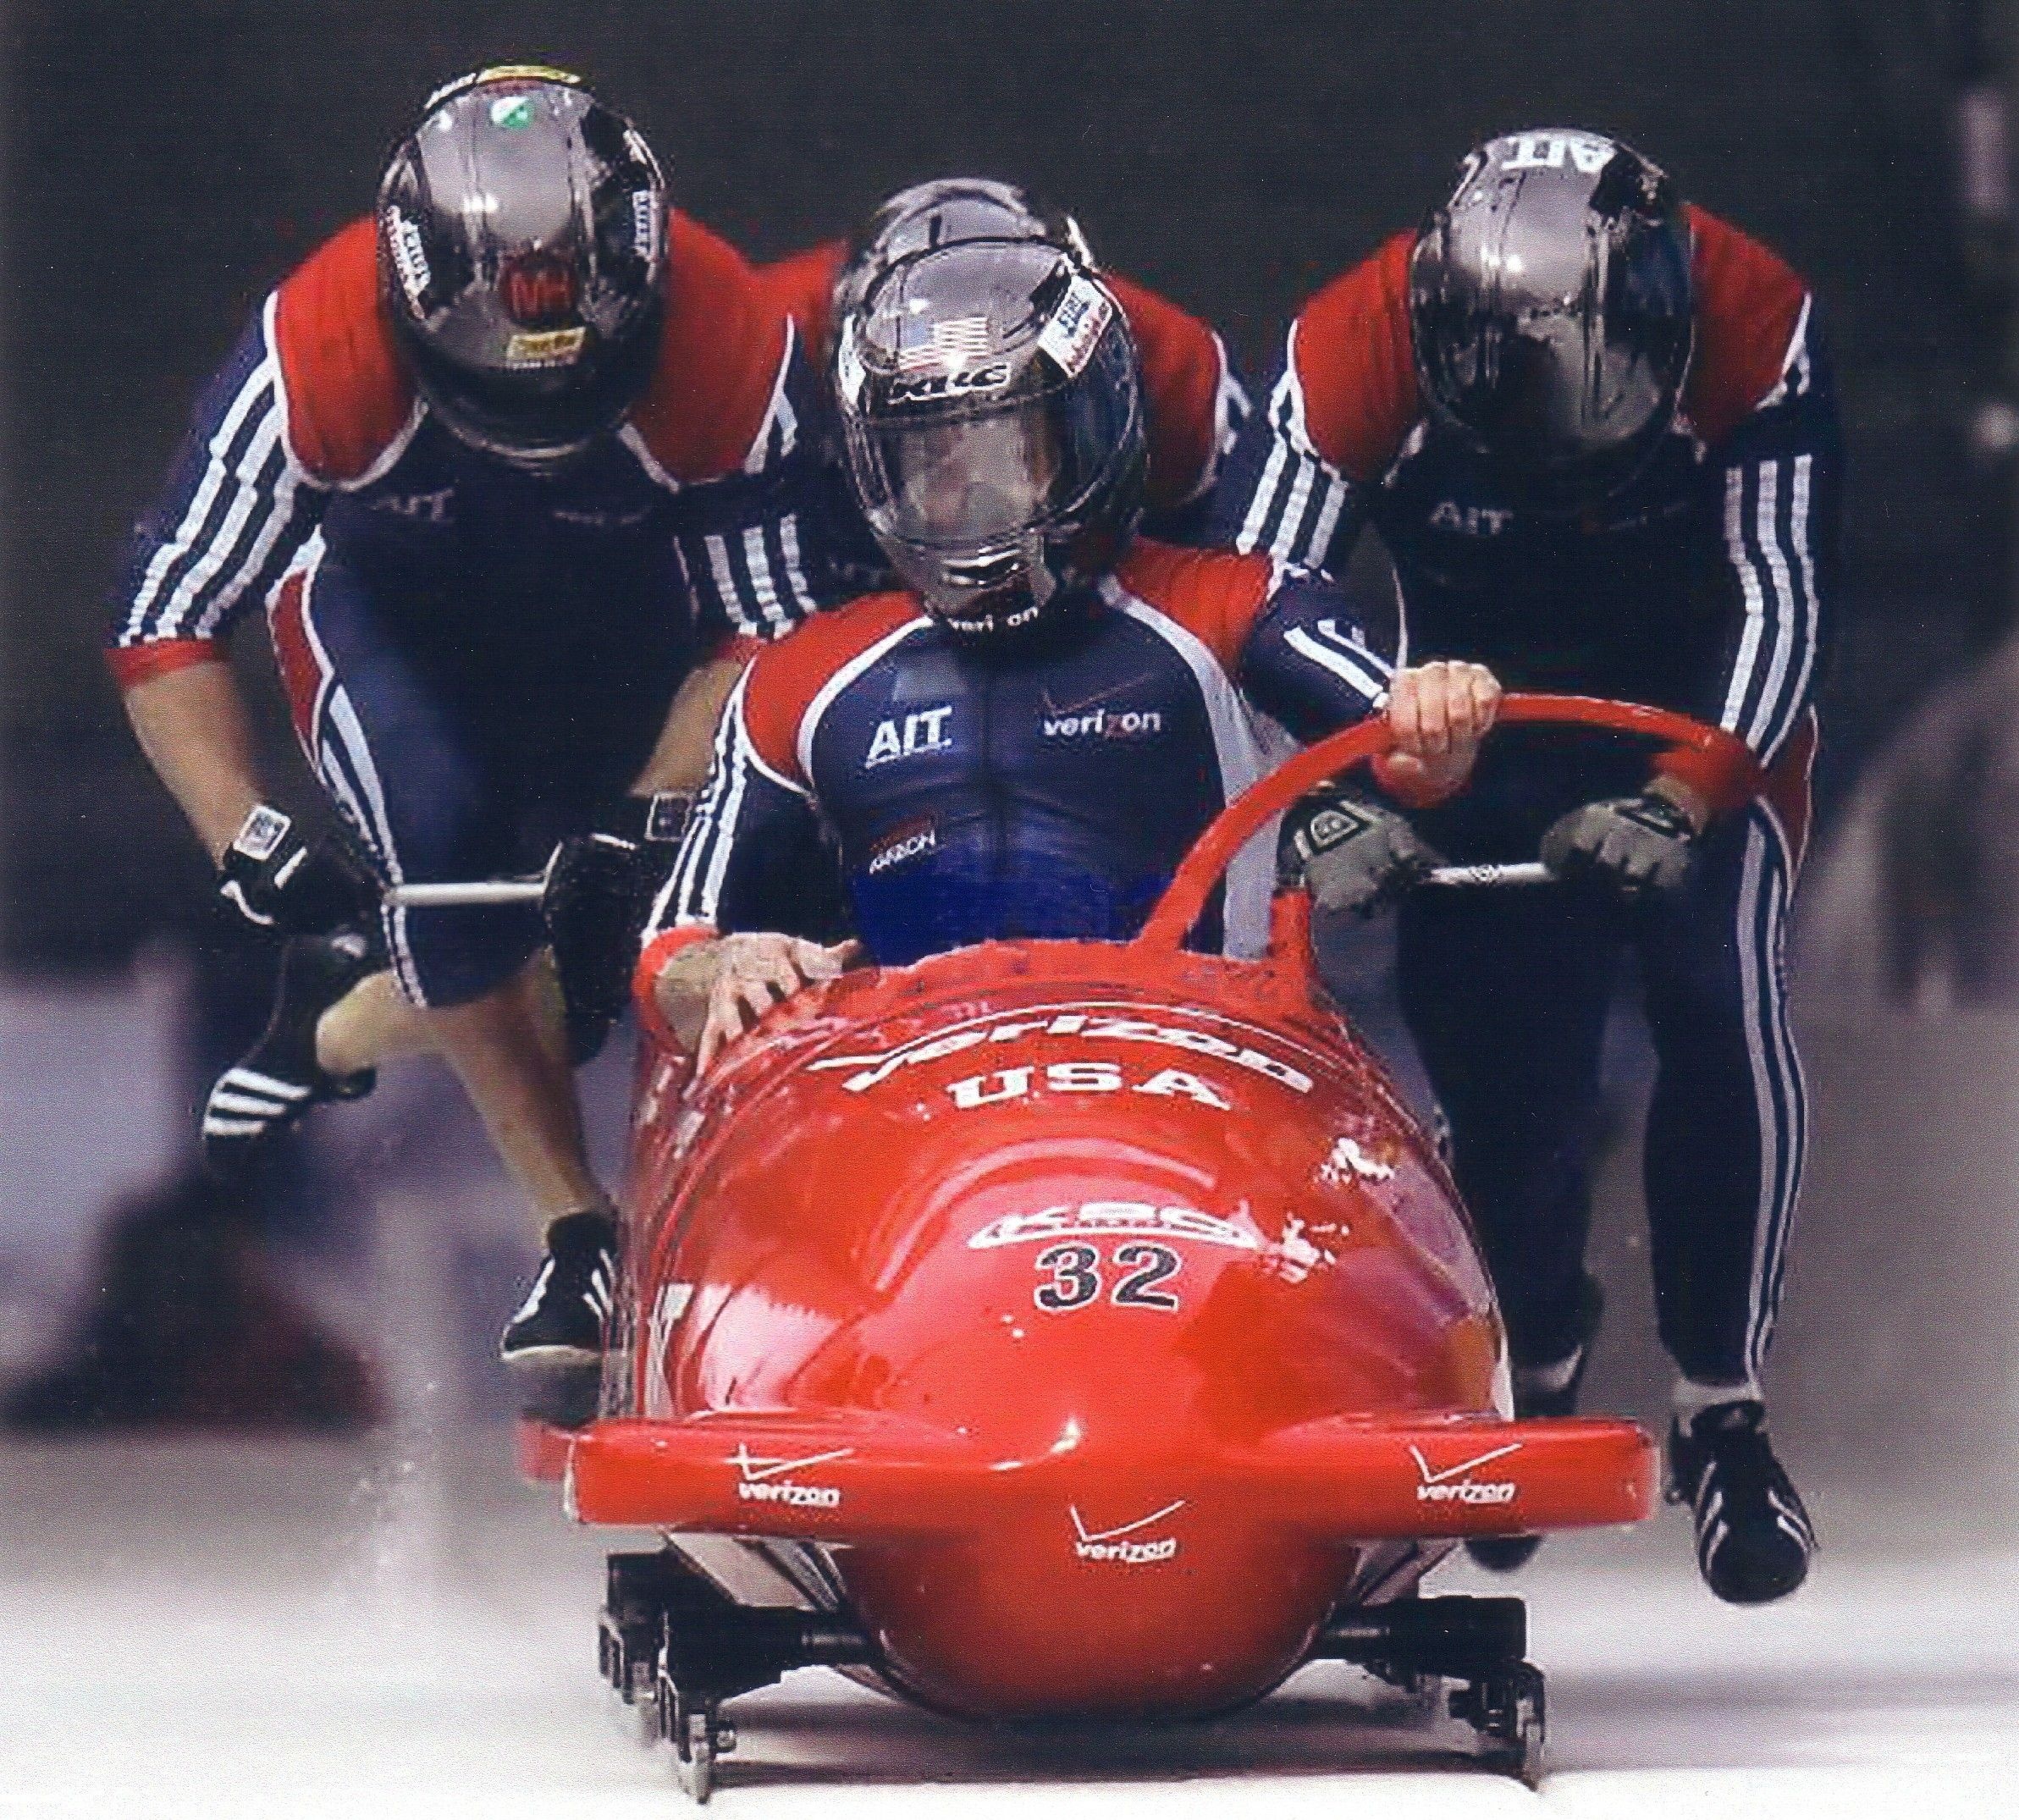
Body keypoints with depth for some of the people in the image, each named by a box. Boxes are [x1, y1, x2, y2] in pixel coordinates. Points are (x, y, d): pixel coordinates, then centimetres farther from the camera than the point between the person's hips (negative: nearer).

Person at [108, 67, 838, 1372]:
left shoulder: (733, 350, -34)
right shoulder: (320, 356, -36)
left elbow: (772, 632, -19)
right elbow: (168, 628, -25)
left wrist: (646, 822, -32)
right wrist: (245, 836, -37)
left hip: (630, 612, 2)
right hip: (391, 607, -2)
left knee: (617, 917, -14)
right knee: (454, 863, -26)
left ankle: (340, 1024, 16)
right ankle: (579, 1229, -12)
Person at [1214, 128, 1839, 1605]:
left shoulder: (1757, 328, -29)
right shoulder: (1356, 355, -29)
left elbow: (1787, 605, -24)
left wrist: (1681, 804, -36)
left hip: (1710, 717, -1)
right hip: (1479, 733, 1)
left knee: (1724, 1009, -21)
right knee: (1499, 1048, -10)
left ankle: (1726, 1411, -12)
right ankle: (1538, 1346, 20)